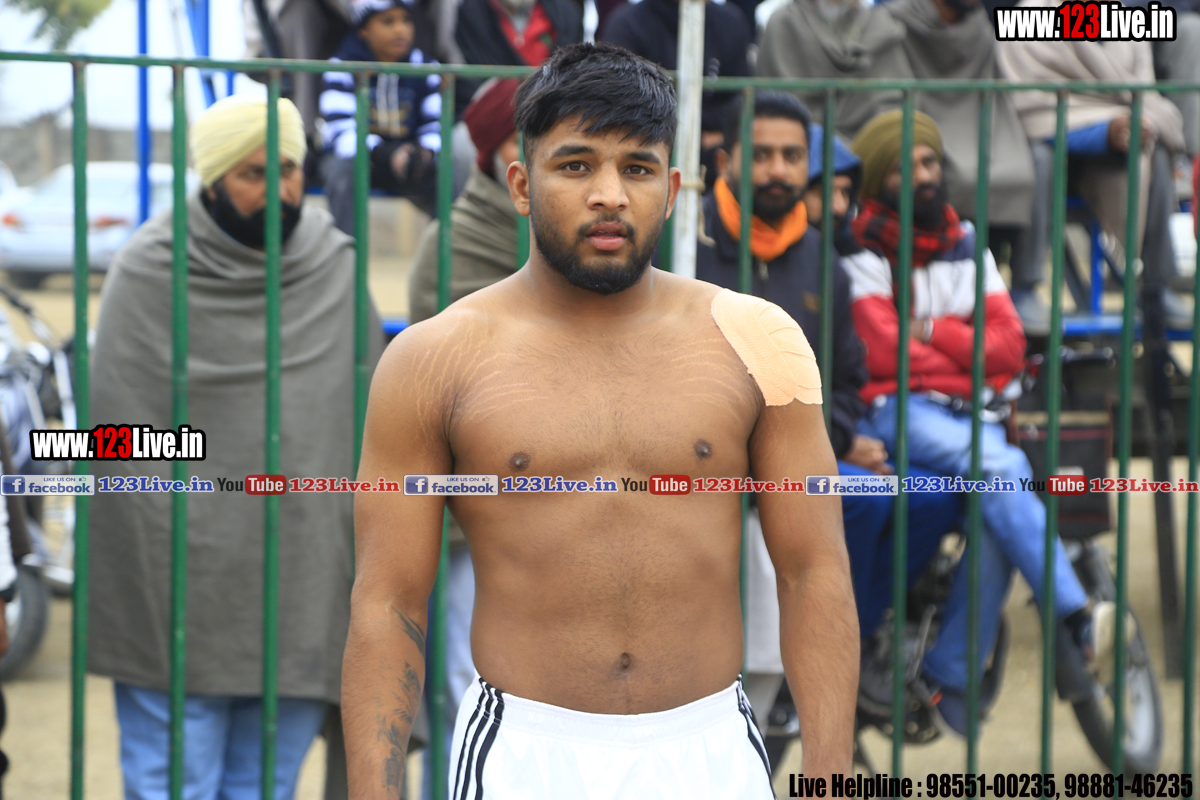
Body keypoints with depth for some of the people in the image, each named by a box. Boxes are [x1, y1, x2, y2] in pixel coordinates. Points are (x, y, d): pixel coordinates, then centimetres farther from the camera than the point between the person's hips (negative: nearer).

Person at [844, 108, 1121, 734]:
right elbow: (882, 354, -9)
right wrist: (965, 350, 2)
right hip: (895, 411, -5)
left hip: (971, 414, 5)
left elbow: (1008, 348, 9)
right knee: (998, 469, -32)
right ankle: (1078, 622, -40)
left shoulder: (967, 248, 19)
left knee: (997, 516, -26)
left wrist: (929, 332, -3)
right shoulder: (863, 254, 2)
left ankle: (949, 677, -15)